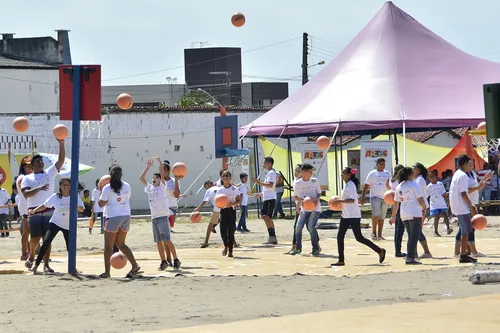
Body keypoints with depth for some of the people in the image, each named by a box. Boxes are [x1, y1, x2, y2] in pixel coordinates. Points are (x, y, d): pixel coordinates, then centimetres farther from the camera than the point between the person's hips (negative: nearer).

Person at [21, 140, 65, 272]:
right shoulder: (27, 178, 7)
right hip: (34, 212, -1)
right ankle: (31, 257, 27)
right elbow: (25, 193, -8)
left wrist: (61, 144, -12)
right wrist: (39, 188, -21)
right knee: (35, 238, -1)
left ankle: (46, 265, 0)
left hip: (49, 211, 1)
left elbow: (61, 160, -1)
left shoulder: (50, 173, 10)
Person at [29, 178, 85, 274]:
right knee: (46, 242, -18)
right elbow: (44, 205, 2)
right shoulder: (55, 197, -5)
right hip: (55, 223, -1)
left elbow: (82, 209, -14)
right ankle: (36, 265, -16)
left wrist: (76, 207, -36)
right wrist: (34, 211, -10)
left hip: (68, 226, 1)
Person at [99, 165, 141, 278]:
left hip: (113, 218, -5)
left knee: (108, 246, 4)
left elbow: (101, 204, -8)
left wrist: (101, 192, 7)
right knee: (121, 244, 16)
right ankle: (135, 265, 1)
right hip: (126, 217, 5)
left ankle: (107, 272, 4)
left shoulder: (107, 188, -9)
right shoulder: (127, 186, 6)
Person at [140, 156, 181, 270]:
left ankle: (176, 260, -7)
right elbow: (141, 178, 13)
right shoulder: (149, 188, 15)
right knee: (158, 241, 6)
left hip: (163, 216, -6)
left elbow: (162, 175, -12)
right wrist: (148, 166, 9)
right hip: (154, 217, 6)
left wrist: (159, 161, -8)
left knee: (167, 240, -11)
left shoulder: (162, 187, 1)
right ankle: (164, 261, 12)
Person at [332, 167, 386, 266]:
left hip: (354, 216, -10)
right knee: (340, 236, 4)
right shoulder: (347, 185, 13)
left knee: (359, 238, -5)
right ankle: (341, 260, 9)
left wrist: (340, 200, -23)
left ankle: (380, 251, 7)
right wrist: (339, 201, 7)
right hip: (345, 216, 10)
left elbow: (352, 200, -26)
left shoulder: (351, 185, -15)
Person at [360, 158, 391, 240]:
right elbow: (366, 186, 0)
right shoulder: (372, 174, 1)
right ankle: (374, 232, -6)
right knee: (376, 214, -19)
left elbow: (390, 186, 17)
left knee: (382, 217, 6)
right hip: (375, 197, -4)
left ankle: (379, 235, 12)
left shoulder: (387, 174, 13)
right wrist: (363, 198, -6)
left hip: (385, 197, 4)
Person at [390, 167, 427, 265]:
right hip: (415, 214, -6)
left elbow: (396, 203, 14)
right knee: (414, 236, -4)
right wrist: (424, 208, 8)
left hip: (404, 215, 6)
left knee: (411, 237, 16)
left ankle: (410, 257, 13)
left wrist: (393, 216, 21)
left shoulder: (399, 187, 11)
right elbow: (420, 200, -11)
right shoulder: (414, 185, -6)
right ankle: (410, 257, -13)